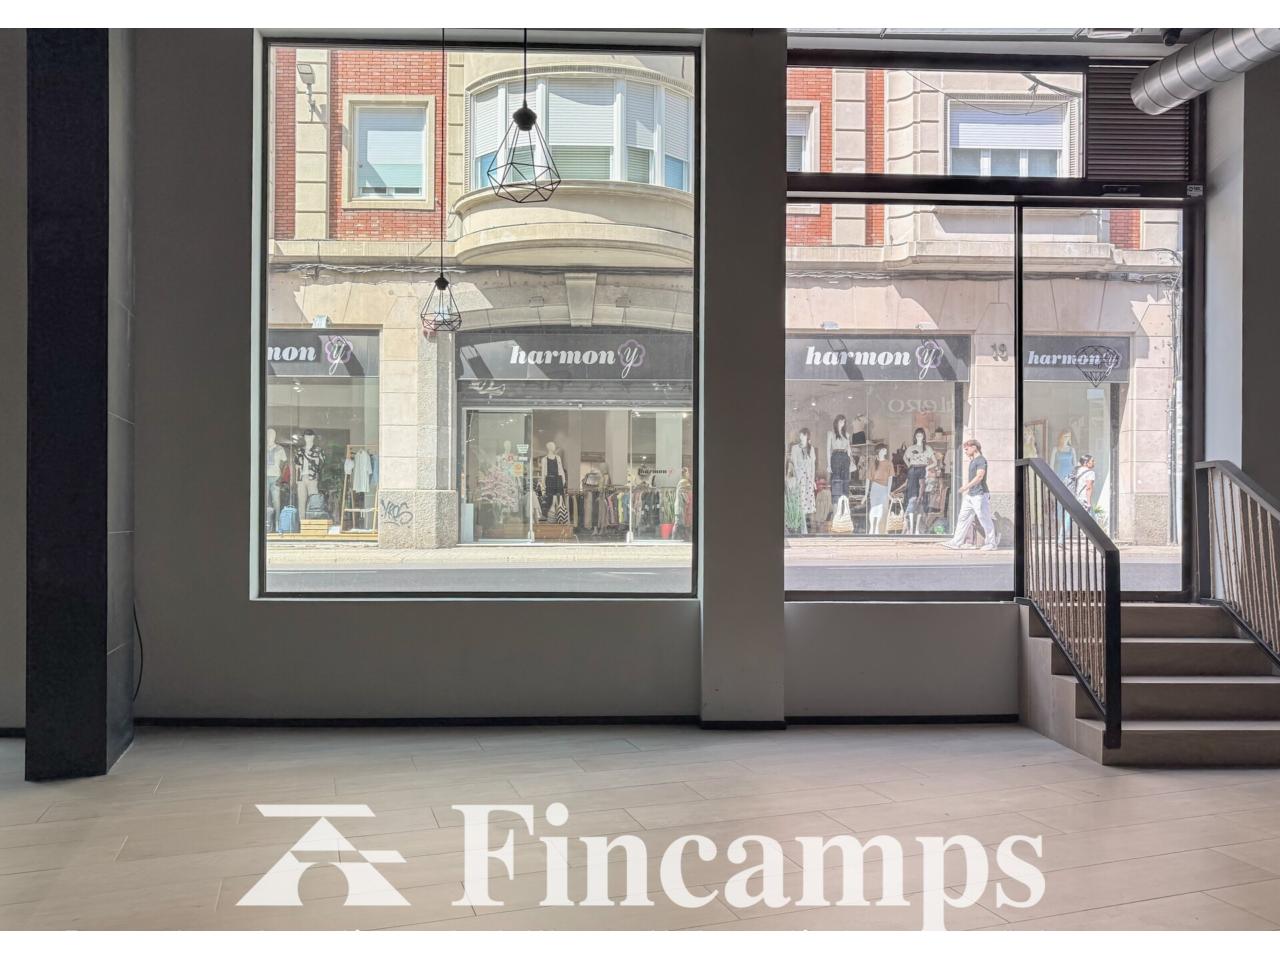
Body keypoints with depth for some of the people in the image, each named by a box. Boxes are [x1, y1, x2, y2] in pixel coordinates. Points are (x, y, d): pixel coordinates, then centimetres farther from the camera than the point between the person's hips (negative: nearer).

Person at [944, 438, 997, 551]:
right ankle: (957, 543, 4)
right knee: (963, 518, 5)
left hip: (980, 495, -10)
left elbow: (979, 476, -20)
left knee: (985, 519, -2)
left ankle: (991, 543, 7)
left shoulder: (981, 460, -11)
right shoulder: (972, 461, 18)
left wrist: (966, 487, -20)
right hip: (970, 495, 10)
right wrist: (967, 490, 20)